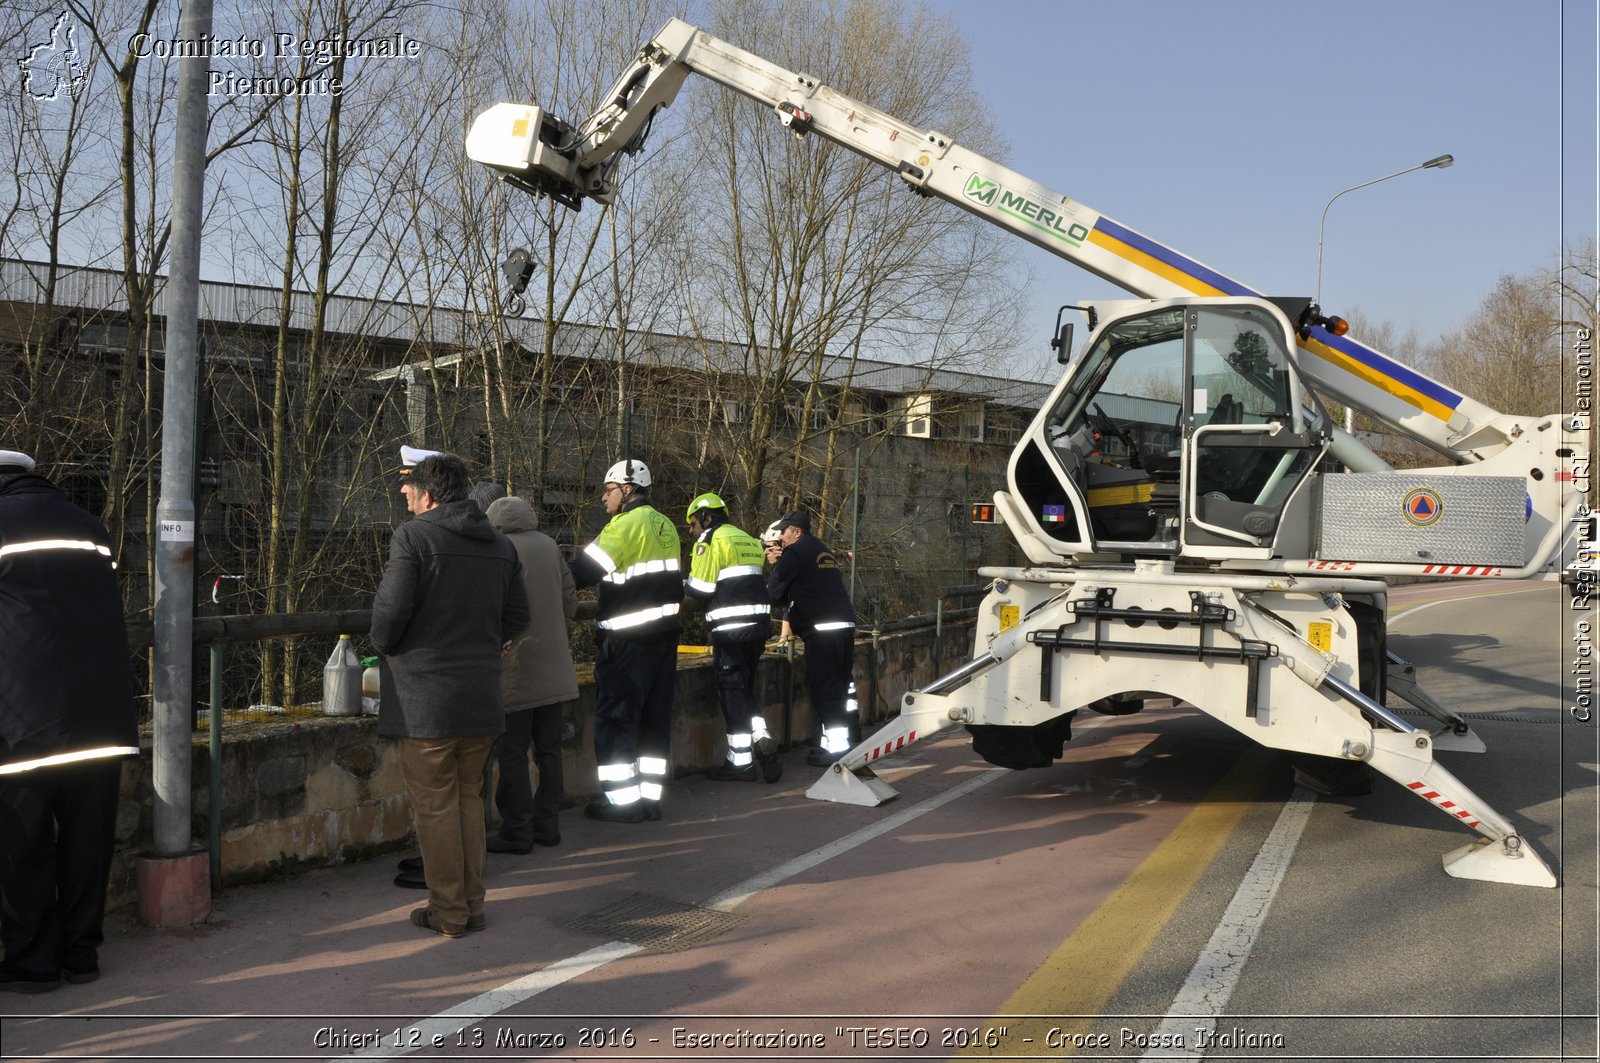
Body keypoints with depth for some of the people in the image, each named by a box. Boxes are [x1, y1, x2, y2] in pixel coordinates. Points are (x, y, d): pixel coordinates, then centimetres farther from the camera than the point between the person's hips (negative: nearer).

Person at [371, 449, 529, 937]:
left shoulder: (413, 536, -11)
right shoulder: (501, 545, 8)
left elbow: (391, 609, -17)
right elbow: (517, 617, 13)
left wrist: (384, 646, 2)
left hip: (424, 699, -6)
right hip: (481, 699, 6)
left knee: (434, 806, 4)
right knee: (469, 800, 17)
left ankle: (448, 912, 11)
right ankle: (472, 904, 22)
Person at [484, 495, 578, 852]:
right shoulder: (549, 545, 4)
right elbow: (570, 598, 9)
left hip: (514, 669, -6)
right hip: (553, 668, 6)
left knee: (512, 753, 2)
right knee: (548, 749, 14)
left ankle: (517, 831, 6)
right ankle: (547, 824, 21)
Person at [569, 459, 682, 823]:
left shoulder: (625, 525, -13)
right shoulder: (666, 526, 11)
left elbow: (583, 571, -16)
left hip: (626, 639, -8)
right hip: (663, 633, 8)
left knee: (615, 716, 1)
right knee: (654, 718, 11)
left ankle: (623, 799, 3)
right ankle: (650, 796, 16)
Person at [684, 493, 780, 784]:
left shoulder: (710, 540, -5)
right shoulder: (747, 539, 19)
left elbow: (701, 589, -10)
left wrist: (684, 585, 10)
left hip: (731, 628, -8)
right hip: (758, 622, 8)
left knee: (732, 691, 1)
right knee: (746, 690, 18)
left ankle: (740, 762, 6)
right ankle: (762, 740, 1)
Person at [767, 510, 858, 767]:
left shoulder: (795, 552, -4)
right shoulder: (822, 550, 23)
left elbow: (774, 590, -3)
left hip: (822, 629, -9)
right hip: (845, 623, 9)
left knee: (823, 687, -5)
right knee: (838, 686, 13)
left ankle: (836, 746, -6)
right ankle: (837, 742, 19)